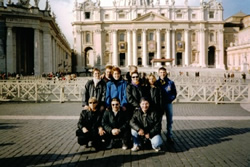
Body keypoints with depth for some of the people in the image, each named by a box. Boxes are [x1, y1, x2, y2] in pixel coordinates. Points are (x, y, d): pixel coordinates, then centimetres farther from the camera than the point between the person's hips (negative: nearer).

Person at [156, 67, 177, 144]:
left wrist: (170, 99, -8)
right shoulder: (156, 83, 0)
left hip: (168, 104, 1)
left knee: (169, 121, 6)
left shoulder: (170, 82, 1)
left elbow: (174, 93, 4)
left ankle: (169, 137, 14)